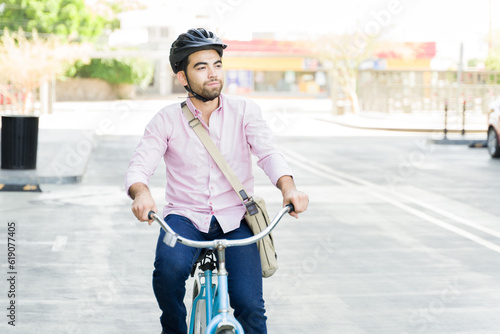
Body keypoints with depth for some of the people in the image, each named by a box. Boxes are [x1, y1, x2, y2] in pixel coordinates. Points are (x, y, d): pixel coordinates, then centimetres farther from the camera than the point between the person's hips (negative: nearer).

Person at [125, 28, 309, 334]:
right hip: (186, 217, 0)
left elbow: (268, 153, -9)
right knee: (169, 267, -32)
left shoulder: (244, 110, 4)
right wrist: (141, 192, -32)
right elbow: (140, 165, -8)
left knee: (249, 305, -17)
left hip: (235, 219, 0)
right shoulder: (167, 120, 3)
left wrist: (288, 188, -31)